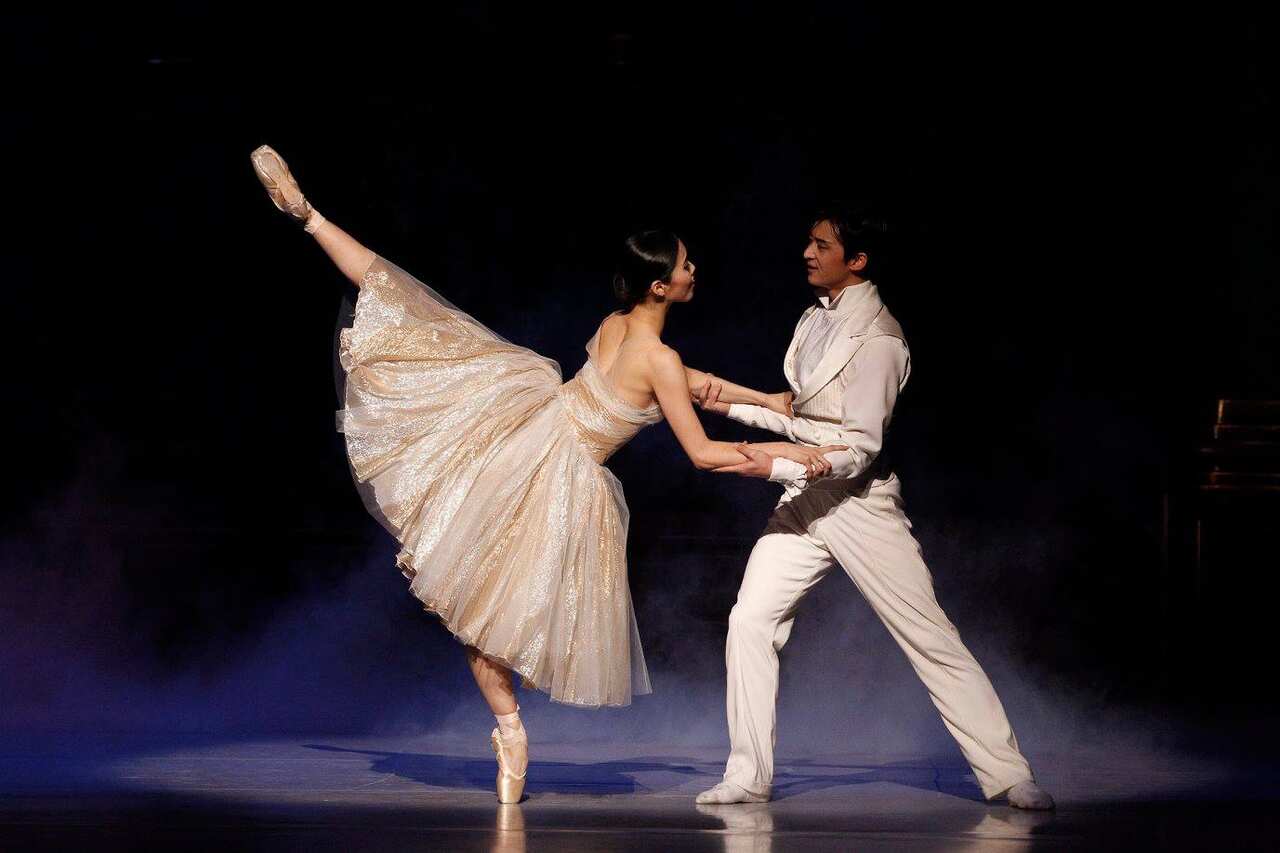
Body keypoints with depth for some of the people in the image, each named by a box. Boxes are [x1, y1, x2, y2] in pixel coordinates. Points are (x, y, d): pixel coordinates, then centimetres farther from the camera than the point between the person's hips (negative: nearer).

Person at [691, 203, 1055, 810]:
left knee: (930, 637, -4)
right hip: (805, 498, 8)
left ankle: (1007, 775, 1)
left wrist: (773, 466, -28)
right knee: (750, 621, -4)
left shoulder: (876, 340, -16)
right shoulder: (816, 318, 11)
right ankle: (748, 777, 3)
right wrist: (732, 406, 10)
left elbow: (860, 447, -20)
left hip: (859, 499, -7)